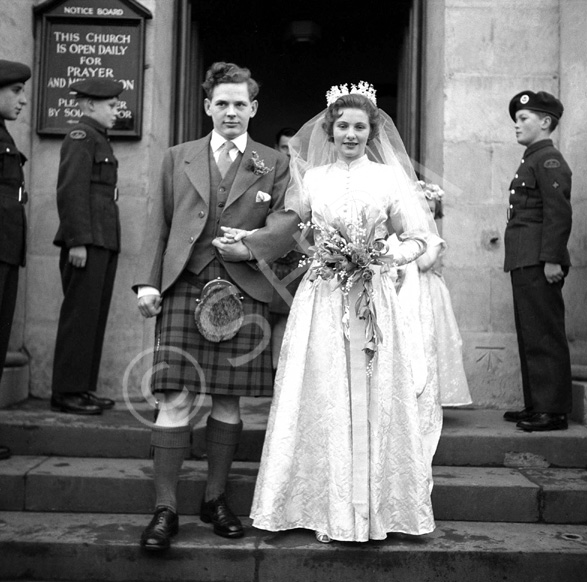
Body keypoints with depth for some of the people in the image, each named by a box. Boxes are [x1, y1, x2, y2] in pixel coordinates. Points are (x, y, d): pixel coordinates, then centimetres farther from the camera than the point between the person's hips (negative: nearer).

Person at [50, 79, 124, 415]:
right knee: (80, 315, -5)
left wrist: (109, 242, 13)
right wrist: (78, 241, -20)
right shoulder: (81, 137, -6)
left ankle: (84, 388, 18)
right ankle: (67, 392, 2)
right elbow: (71, 191, -15)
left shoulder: (100, 140, 21)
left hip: (105, 241, 9)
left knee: (96, 316, 10)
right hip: (87, 241, -9)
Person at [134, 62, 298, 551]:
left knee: (228, 400, 5)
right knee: (175, 399, -5)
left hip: (243, 290, 0)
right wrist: (148, 281, 1)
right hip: (183, 287, 0)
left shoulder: (274, 165, 14)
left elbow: (288, 222, 5)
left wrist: (250, 245, -13)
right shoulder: (178, 159, 17)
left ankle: (216, 499, 20)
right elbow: (159, 225, 12)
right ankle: (166, 509, 2)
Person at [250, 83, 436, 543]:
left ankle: (373, 509, 14)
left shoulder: (390, 177, 5)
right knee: (323, 401, 2)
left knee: (373, 399, 2)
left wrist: (389, 257, -14)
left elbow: (418, 238, 5)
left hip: (373, 301, -1)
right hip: (321, 301, 1)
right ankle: (327, 509, 14)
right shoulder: (311, 178, 9)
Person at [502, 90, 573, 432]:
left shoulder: (549, 161, -8)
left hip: (539, 263, -10)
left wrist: (552, 259, -22)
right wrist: (518, 260, 17)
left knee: (545, 337, -6)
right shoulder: (532, 161, 21)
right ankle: (536, 405, 21)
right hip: (525, 263, 10)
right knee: (530, 337, 13)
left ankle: (553, 411, 1)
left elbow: (559, 214, -17)